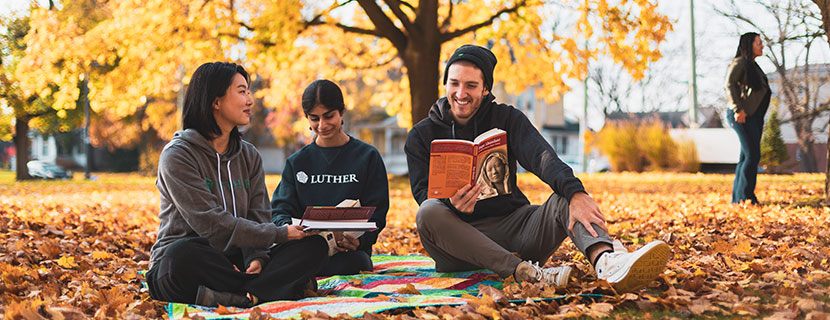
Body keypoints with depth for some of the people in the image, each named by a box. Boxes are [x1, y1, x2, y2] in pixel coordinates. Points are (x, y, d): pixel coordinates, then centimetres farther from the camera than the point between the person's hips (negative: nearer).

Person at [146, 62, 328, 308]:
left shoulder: (249, 156, 14)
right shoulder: (177, 156, -7)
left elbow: (258, 216, 5)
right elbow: (211, 223, -17)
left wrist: (257, 258, -18)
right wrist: (280, 234, -18)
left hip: (234, 261, 6)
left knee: (314, 246, -13)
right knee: (184, 254, -41)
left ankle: (241, 296, -35)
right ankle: (280, 286, -30)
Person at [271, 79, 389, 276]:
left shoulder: (367, 157, 11)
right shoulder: (297, 162, 18)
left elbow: (376, 214, 5)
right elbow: (281, 209, 11)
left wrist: (357, 239, -19)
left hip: (348, 253, -1)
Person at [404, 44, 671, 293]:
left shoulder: (506, 119, 8)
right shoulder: (421, 136, 6)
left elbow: (541, 157, -12)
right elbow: (424, 192, -8)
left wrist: (575, 192, -33)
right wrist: (452, 204, -33)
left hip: (514, 224, 1)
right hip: (461, 237, -1)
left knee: (565, 198, -23)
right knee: (428, 213, -32)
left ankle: (607, 263, -55)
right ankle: (522, 271, -44)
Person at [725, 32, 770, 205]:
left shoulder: (753, 65, 22)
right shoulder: (739, 63, -7)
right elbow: (729, 84, -19)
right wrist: (738, 109, -23)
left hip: (754, 117, 9)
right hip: (743, 116, -9)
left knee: (747, 156, 9)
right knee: (752, 155, -12)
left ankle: (737, 197, 12)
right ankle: (745, 197, -9)